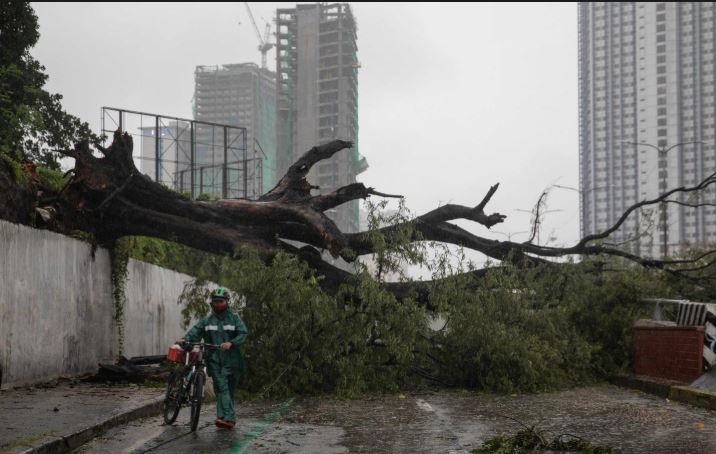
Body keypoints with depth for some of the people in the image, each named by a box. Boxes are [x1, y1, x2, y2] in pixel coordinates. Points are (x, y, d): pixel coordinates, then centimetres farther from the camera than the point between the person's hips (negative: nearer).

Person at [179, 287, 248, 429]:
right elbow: (196, 331, -1)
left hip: (231, 360, -1)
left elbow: (243, 333, -6)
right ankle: (228, 418, -16)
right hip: (214, 360, 1)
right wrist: (185, 339, -20)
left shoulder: (234, 318, 4)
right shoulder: (207, 320, 10)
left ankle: (224, 417, 5)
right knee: (221, 388, -9)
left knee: (229, 389, 3)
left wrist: (231, 343, -23)